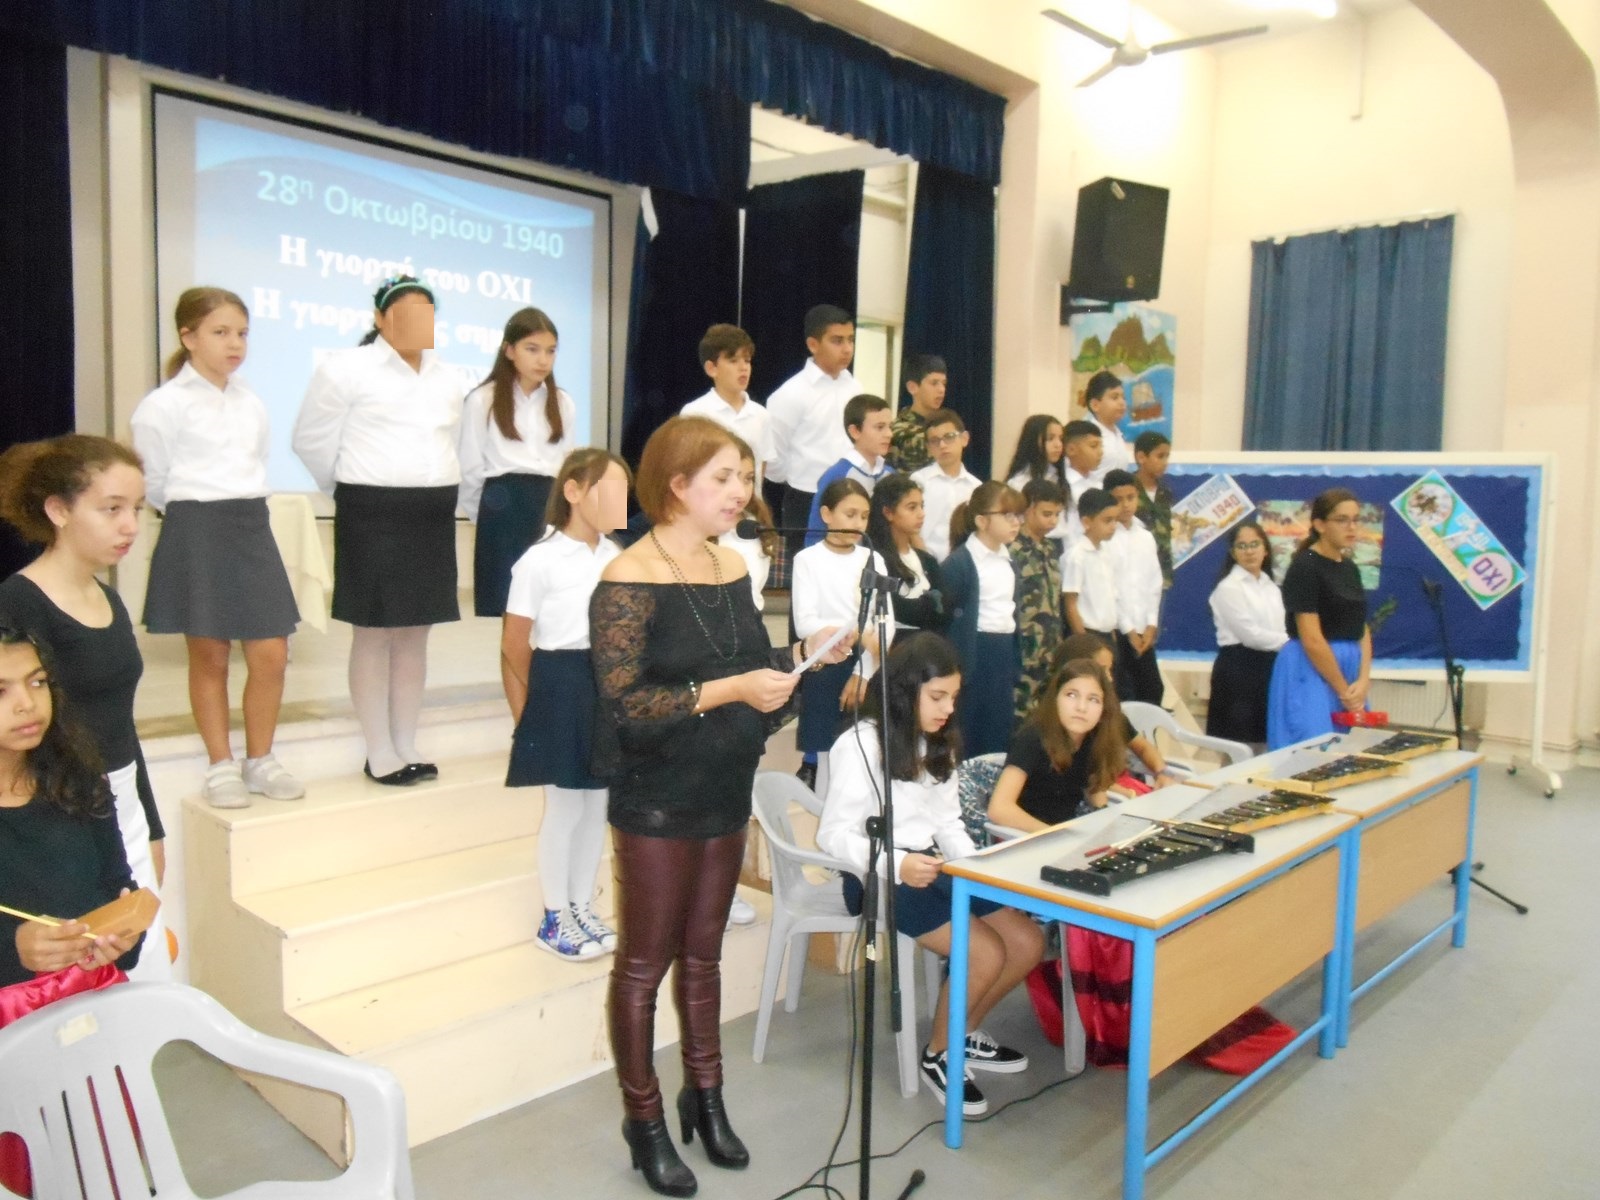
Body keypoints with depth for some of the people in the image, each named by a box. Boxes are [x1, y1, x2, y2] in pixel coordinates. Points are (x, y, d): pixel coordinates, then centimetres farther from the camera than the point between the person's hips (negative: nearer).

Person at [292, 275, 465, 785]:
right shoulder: (346, 367, -3)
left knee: (415, 633, 9)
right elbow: (312, 440, 0)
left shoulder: (447, 378, 14)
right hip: (373, 515, -5)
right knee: (374, 634, -1)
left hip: (434, 515, 6)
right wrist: (353, 492, 9)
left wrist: (435, 489, 13)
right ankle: (379, 753, 7)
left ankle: (406, 745, 17)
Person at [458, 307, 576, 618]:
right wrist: (485, 514, 9)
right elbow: (470, 468, 1)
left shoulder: (563, 403, 10)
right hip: (503, 509, -4)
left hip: (549, 509, 4)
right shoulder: (483, 400, -3)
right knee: (499, 603, 1)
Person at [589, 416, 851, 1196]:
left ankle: (705, 1098, 35)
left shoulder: (732, 569, 6)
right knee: (644, 963, 9)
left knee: (702, 953, 19)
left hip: (726, 795, 7)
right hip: (657, 803, -6)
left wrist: (801, 654, -4)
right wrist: (727, 691, -28)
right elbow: (625, 704, -22)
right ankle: (643, 1119, 26)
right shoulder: (629, 579, -17)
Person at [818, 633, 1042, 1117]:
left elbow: (947, 821, 13)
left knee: (1029, 943, -3)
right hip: (879, 877, -8)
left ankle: (966, 1034, 18)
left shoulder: (937, 743, 13)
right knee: (986, 954, -21)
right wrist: (896, 865, -32)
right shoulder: (861, 744, -14)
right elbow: (833, 833, -18)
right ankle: (939, 1056, 3)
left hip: (931, 867, 8)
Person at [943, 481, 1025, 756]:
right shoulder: (959, 562, -11)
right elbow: (947, 612, -13)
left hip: (1005, 655, 7)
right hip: (975, 656, -7)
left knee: (999, 739, 11)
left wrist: (1016, 671, 17)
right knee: (970, 740, -1)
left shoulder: (1009, 562, 13)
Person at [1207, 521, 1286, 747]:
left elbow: (1279, 632, 14)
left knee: (1264, 746, 9)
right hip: (1238, 670, -7)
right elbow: (1250, 634, -14)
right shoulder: (1228, 588, -8)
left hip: (1269, 669, 7)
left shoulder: (1272, 588, 15)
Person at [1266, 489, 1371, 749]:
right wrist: (1344, 691, -12)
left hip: (1348, 669, 8)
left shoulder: (1350, 569, 12)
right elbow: (1311, 640, -16)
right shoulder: (1305, 567, -11)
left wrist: (1363, 681, -5)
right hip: (1311, 671, -8)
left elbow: (1361, 629, 10)